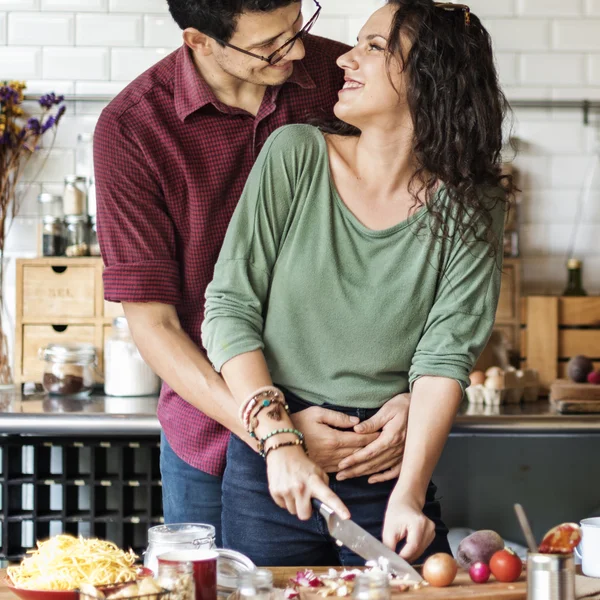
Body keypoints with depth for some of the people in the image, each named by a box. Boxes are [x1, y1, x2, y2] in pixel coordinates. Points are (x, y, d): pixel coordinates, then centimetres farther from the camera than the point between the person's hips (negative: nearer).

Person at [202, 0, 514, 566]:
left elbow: (446, 355, -11)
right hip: (269, 458, 0)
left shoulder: (470, 209, -4)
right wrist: (280, 441, -16)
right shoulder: (295, 156, -5)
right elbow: (229, 308, -7)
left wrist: (409, 493, -23)